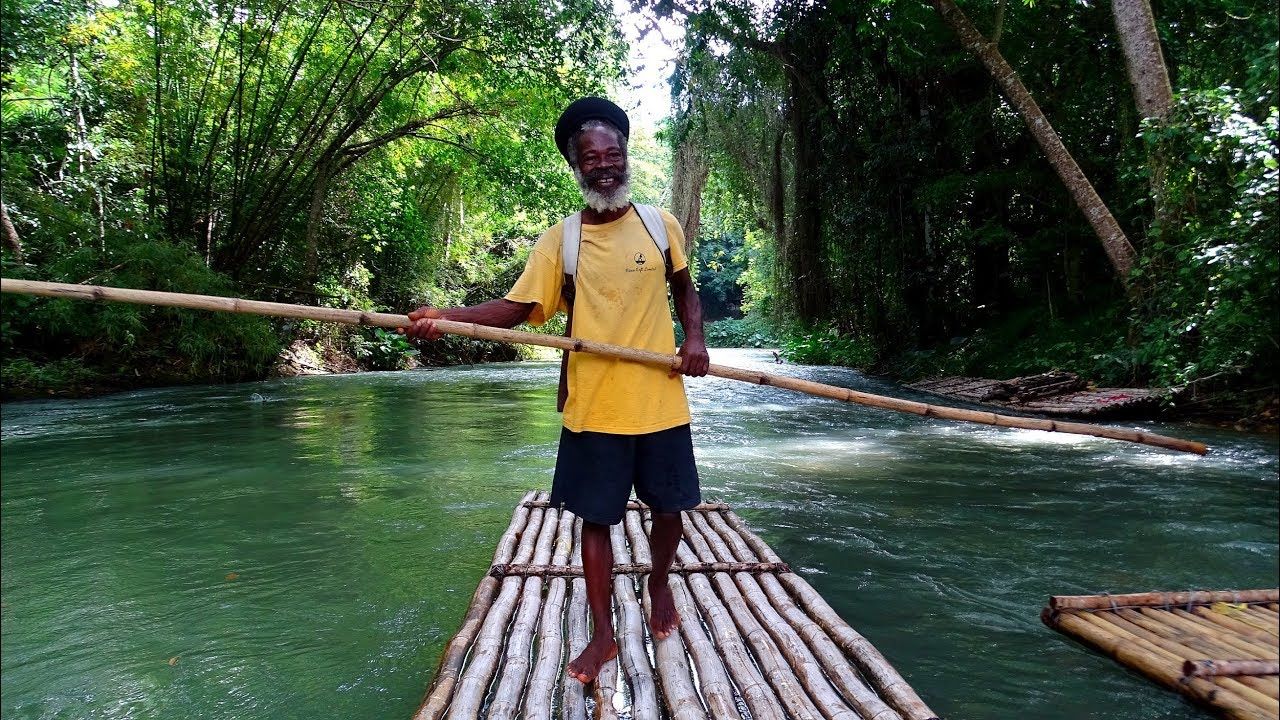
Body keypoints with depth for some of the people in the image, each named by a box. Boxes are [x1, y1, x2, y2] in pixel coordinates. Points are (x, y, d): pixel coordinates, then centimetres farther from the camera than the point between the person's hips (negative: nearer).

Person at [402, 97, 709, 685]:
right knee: (595, 518, 7)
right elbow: (516, 308, -6)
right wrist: (445, 317, -21)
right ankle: (603, 635, 24)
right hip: (592, 408, -1)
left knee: (668, 506, 14)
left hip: (659, 402, 1)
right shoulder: (559, 240, 0)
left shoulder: (661, 225, 3)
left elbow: (684, 289, 17)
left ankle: (659, 586, 45)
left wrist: (695, 338, -2)